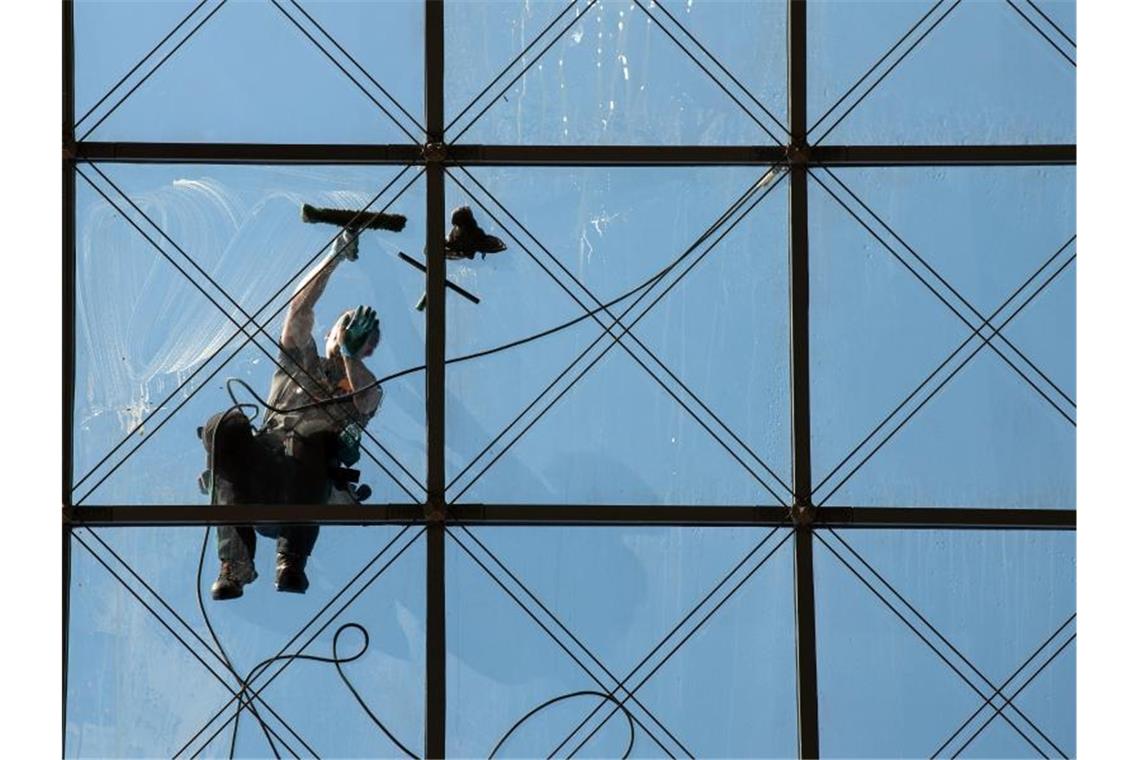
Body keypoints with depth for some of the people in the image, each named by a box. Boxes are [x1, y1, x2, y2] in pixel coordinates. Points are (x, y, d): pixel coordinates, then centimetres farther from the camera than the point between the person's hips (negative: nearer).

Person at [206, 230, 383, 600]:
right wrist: (336, 255, 18)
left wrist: (351, 355, -8)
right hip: (260, 472, 2)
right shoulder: (300, 360, 36)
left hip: (308, 483, -2)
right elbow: (299, 307, 22)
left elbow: (365, 402, 3)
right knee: (225, 425, -32)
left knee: (315, 434, -38)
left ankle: (292, 559, -47)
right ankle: (236, 560, -42)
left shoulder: (363, 386, 30)